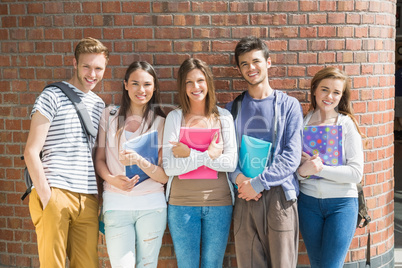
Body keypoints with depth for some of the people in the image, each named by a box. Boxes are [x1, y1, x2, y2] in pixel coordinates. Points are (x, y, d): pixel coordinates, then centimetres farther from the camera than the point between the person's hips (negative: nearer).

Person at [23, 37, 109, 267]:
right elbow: (31, 152, -6)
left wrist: (100, 196, 11)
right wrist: (45, 196, -11)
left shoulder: (99, 104, 17)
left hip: (88, 199, 5)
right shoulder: (52, 96, -1)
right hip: (56, 194, -5)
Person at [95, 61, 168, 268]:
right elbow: (100, 159, 9)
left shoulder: (161, 123, 3)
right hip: (116, 204, 0)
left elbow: (164, 176, -2)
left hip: (151, 206, 0)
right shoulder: (109, 115, 6)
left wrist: (139, 160, -19)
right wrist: (112, 179, -12)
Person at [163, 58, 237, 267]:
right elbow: (169, 167, -10)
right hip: (182, 203, 0)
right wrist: (207, 155, -17)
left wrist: (189, 154, -12)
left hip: (219, 203, 1)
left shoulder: (223, 117, 2)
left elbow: (231, 162, -8)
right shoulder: (174, 117, -1)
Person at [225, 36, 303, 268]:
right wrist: (238, 177, -11)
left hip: (279, 195, -2)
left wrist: (258, 183, -13)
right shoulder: (233, 108, 13)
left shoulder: (289, 105, 4)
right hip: (244, 197, 2)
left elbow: (292, 156, -5)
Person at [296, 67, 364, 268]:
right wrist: (302, 171, -18)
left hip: (342, 203, -3)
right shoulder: (302, 122, 1)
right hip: (308, 201, 3)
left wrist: (320, 168, -20)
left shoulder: (347, 124, -5)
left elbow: (356, 173, -11)